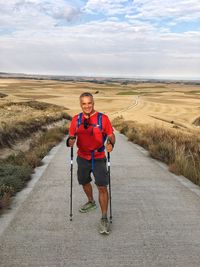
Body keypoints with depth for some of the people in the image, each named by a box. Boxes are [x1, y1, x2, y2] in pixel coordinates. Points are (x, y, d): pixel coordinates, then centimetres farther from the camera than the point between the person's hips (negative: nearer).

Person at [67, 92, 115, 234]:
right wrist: (70, 141, -19)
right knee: (85, 182, 22)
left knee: (102, 187, -8)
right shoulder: (76, 119, -1)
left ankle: (104, 219, 7)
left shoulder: (103, 118, -9)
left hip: (98, 158, -4)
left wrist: (111, 144, -24)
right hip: (82, 158, 4)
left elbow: (111, 135, -3)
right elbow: (72, 136, 5)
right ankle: (91, 202, 51)